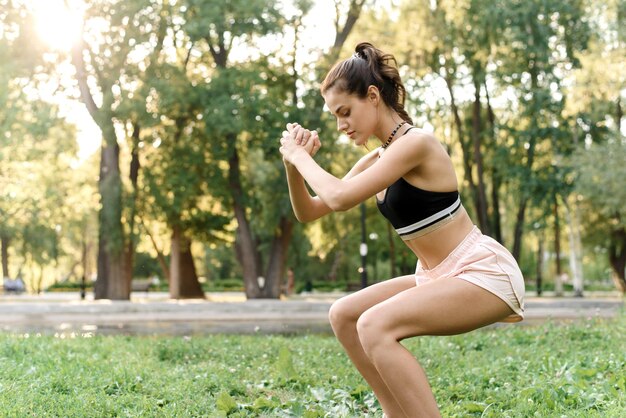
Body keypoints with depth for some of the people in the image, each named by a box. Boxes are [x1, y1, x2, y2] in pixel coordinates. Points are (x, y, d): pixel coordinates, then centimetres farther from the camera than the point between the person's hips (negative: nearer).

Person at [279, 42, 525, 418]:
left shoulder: (415, 143, -17)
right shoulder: (378, 160, 9)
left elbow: (340, 197, -26)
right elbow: (308, 212, 14)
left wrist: (300, 156, -11)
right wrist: (293, 163, -2)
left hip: (484, 272, -9)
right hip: (439, 276, 10)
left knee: (375, 325, -26)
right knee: (344, 315, 6)